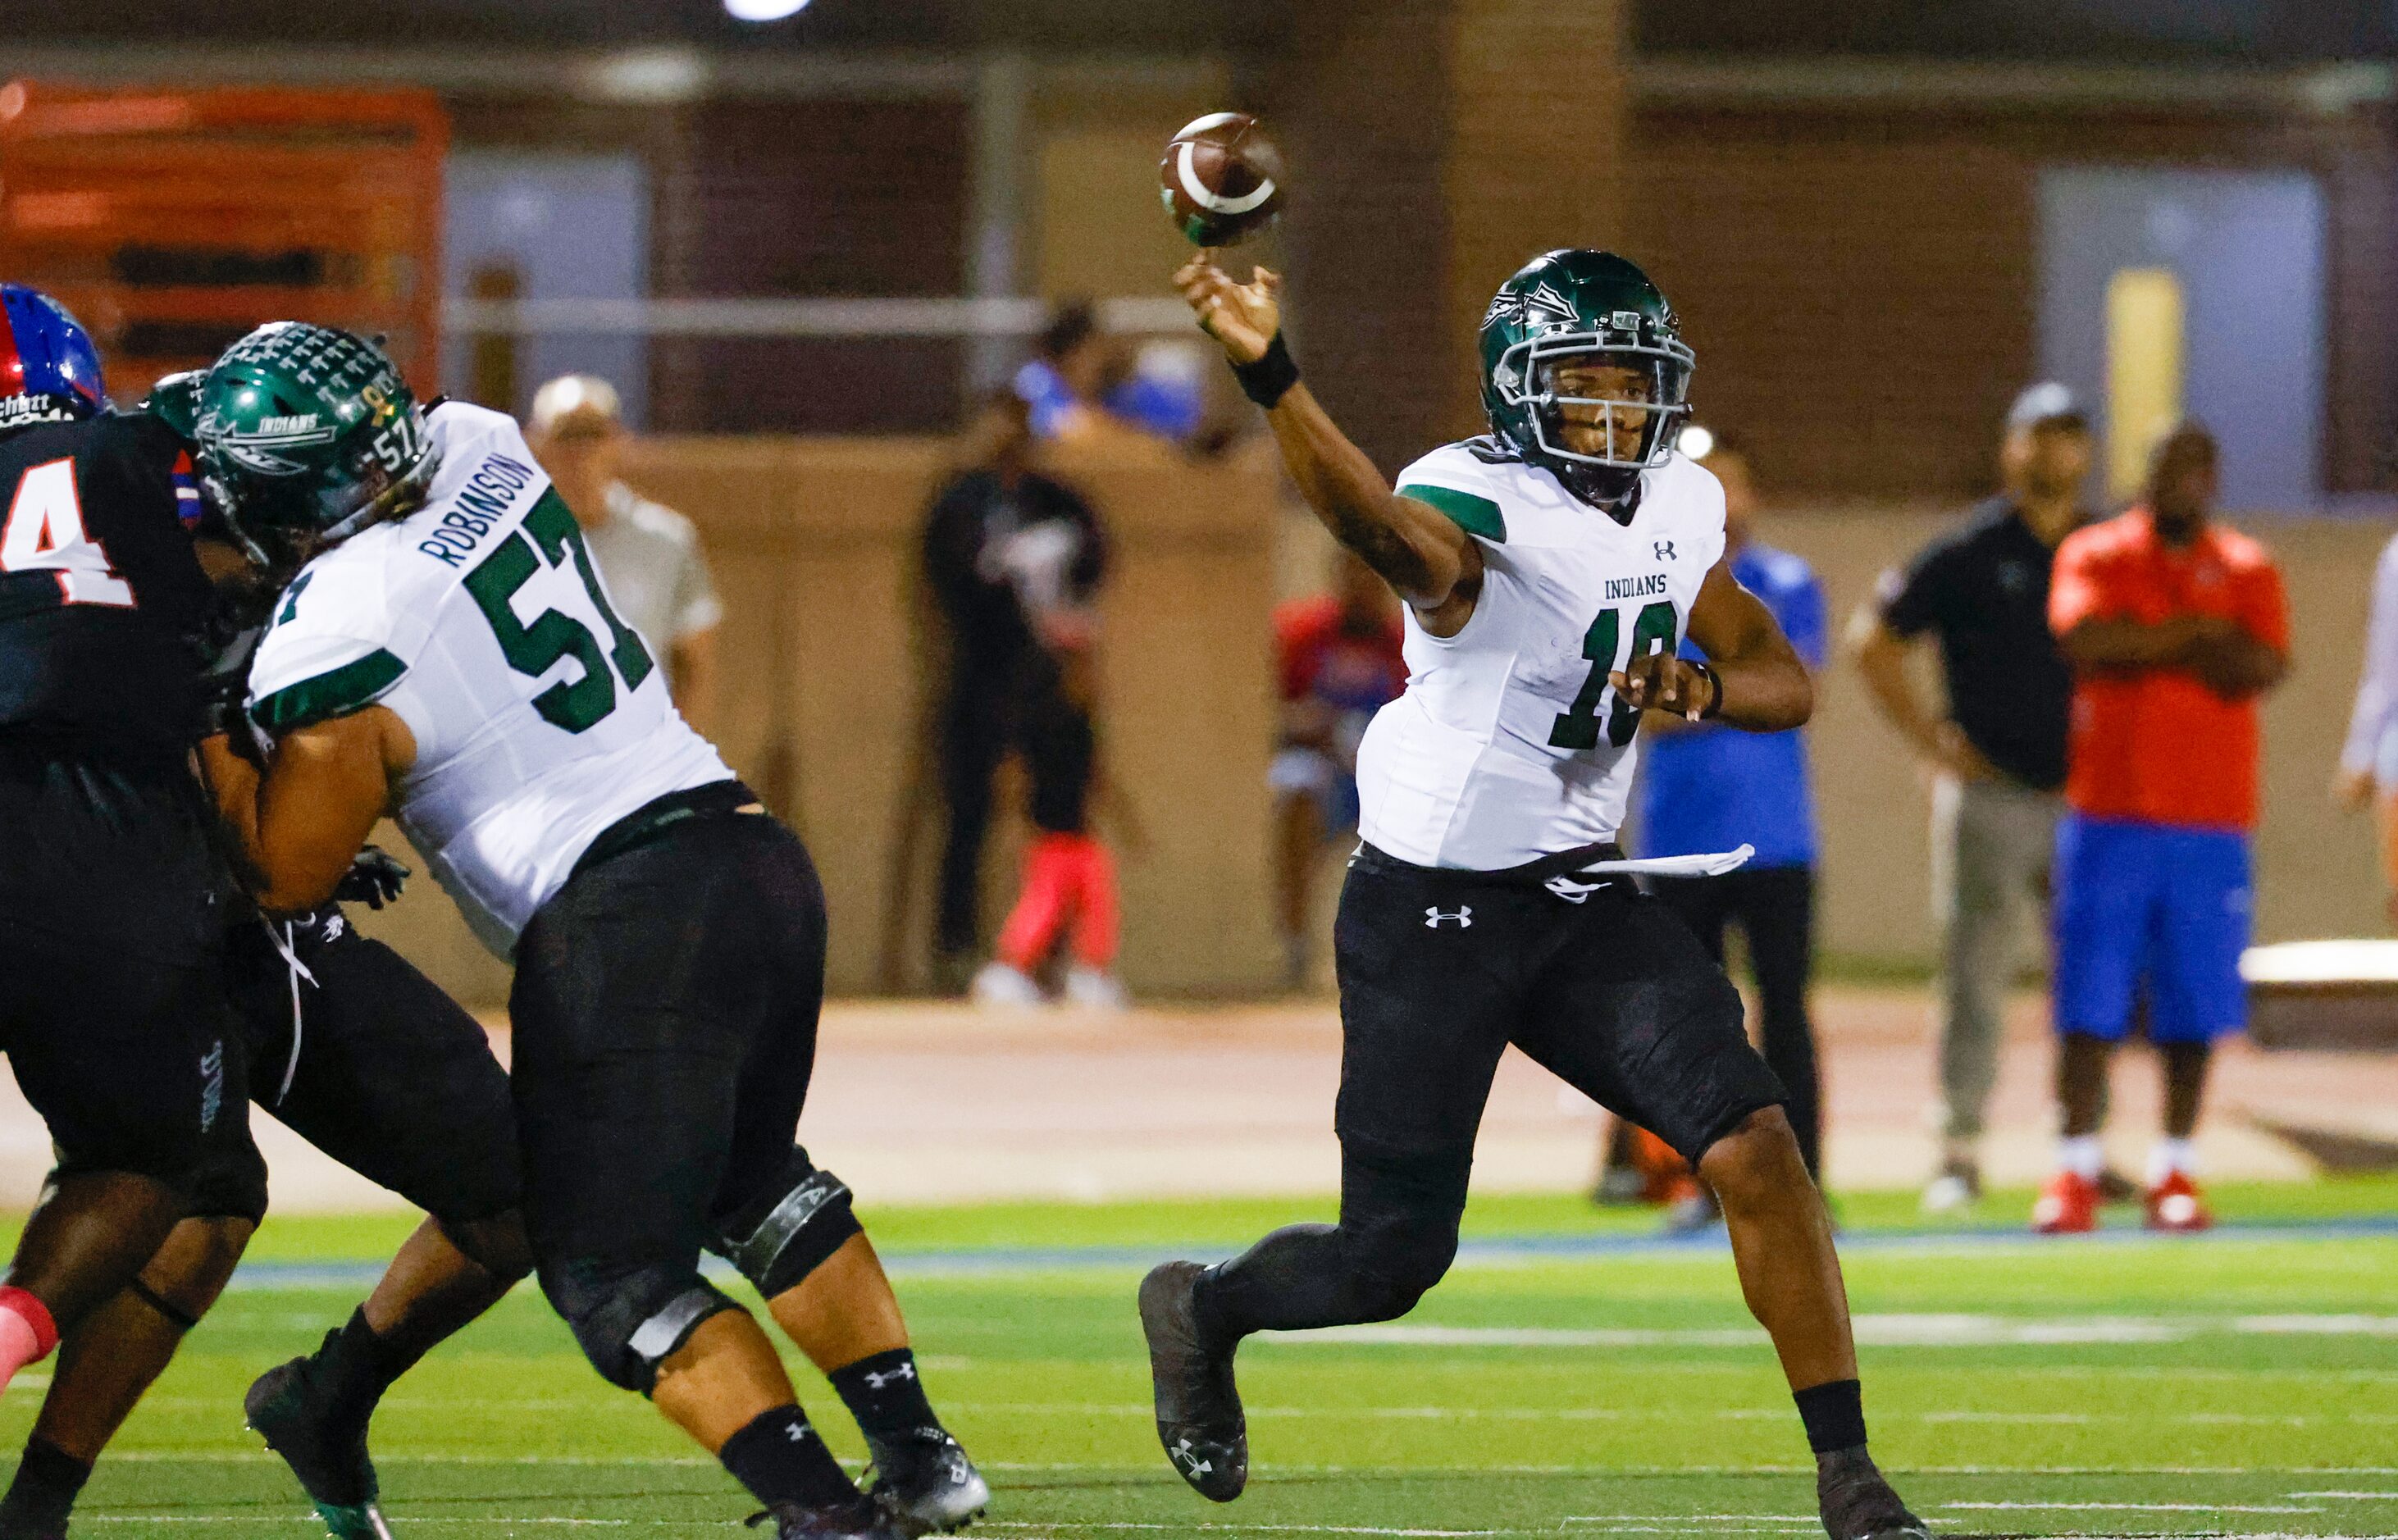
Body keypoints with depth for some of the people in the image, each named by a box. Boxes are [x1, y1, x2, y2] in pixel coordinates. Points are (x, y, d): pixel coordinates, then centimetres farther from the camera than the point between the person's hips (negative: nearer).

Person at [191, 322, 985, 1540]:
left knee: (614, 1269, 2)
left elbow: (284, 877, 1)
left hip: (624, 917, -8)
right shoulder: (481, 451, 7)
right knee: (752, 1185, 28)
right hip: (754, 856, 8)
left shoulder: (332, 655, -12)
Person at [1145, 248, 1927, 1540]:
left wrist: (1698, 685, -15)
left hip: (1581, 898, 6)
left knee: (1752, 1140, -14)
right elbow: (1390, 533, -46)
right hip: (1432, 911, -6)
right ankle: (1198, 1310, 36)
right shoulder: (1482, 507, -21)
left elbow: (1785, 684, 10)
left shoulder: (1680, 508, 3)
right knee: (1392, 1263, 3)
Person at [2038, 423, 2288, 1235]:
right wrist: (2198, 632, -9)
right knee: (2088, 1006, -6)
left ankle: (2175, 1172, 10)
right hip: (2107, 815, -1)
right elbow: (2084, 637, -14)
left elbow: (2262, 667, -8)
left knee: (2193, 1012, 2)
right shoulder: (2094, 555, 6)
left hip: (2211, 824, 1)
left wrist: (2142, 645, -10)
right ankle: (2074, 1172, -5)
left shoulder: (2248, 571, 9)